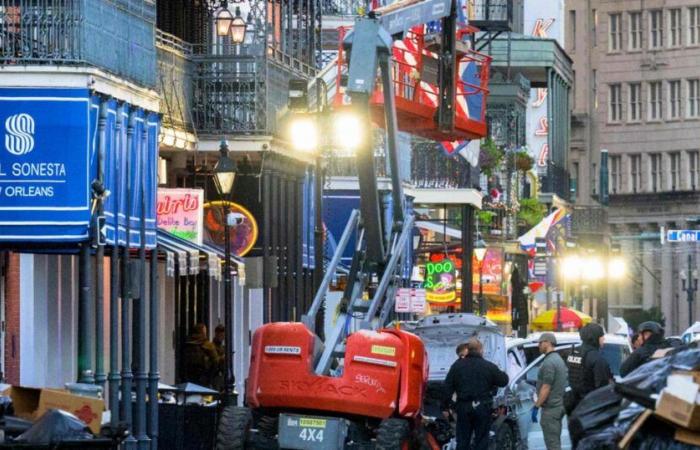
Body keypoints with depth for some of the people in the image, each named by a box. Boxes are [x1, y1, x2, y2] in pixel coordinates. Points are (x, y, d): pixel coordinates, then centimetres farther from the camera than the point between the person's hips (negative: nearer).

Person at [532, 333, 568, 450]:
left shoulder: (549, 363, -16)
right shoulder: (559, 360, 16)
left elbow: (546, 388, -20)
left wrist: (536, 406, -17)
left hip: (550, 408, -10)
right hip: (559, 405, 10)